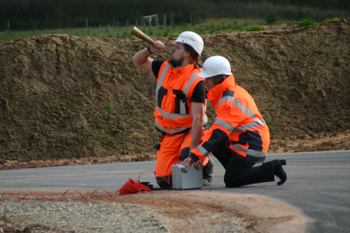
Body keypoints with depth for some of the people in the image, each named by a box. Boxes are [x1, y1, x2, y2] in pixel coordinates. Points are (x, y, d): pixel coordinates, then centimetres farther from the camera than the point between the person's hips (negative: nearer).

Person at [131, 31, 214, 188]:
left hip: (189, 132, -6)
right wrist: (150, 50, -6)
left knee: (186, 155, -38)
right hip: (168, 136, 6)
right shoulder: (165, 68, 2)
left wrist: (193, 149, -32)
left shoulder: (196, 82, -20)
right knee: (164, 181, -8)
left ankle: (206, 167, -4)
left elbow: (197, 119, -25)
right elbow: (137, 61, 16)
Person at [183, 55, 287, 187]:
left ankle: (272, 168, -7)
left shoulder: (229, 101, -21)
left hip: (251, 145, -10)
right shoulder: (232, 91, 10)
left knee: (231, 181, -9)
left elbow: (218, 133, -24)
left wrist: (195, 155, -24)